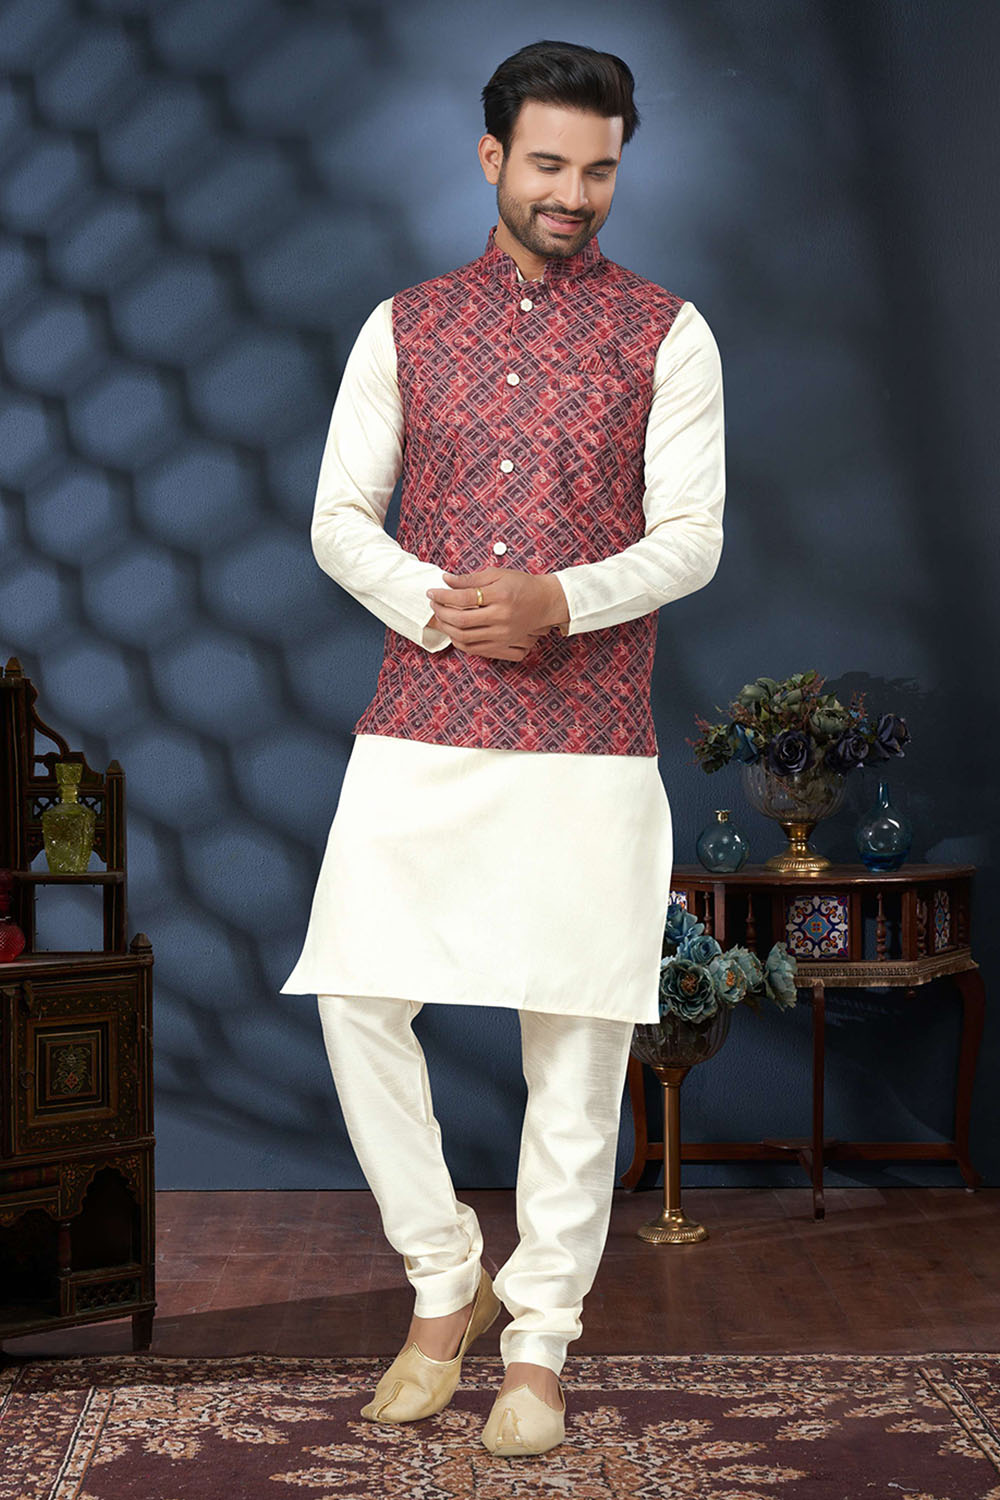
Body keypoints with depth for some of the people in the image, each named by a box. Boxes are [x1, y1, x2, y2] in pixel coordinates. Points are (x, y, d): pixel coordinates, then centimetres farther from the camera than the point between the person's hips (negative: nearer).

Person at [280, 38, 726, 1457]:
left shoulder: (666, 333, 5)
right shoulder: (404, 326, 11)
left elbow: (692, 536, -2)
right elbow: (340, 517, 7)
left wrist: (558, 601, -19)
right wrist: (436, 604, -12)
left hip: (591, 742, -2)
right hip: (418, 730, 2)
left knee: (575, 1042, 1)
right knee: (359, 999, -4)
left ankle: (539, 1341, 16)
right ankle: (446, 1283, 17)